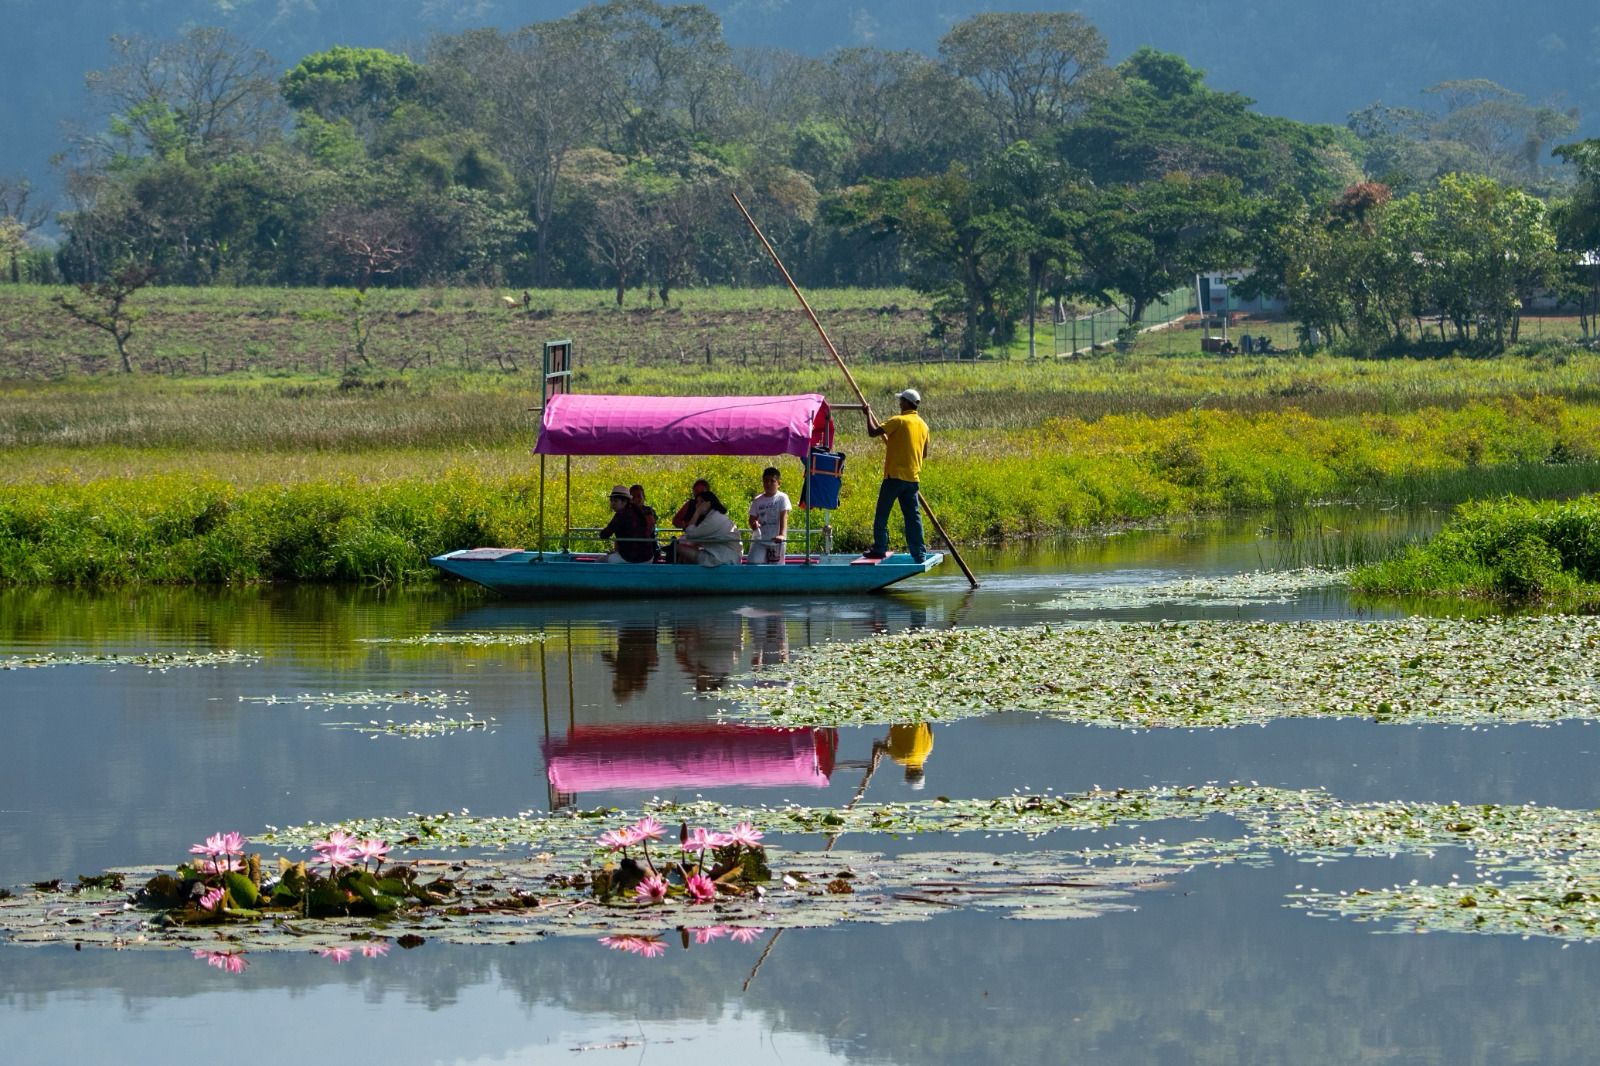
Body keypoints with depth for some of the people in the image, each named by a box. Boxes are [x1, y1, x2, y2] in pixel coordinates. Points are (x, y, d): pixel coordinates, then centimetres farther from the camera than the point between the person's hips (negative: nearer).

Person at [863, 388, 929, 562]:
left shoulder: (899, 421, -11)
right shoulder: (923, 425, 9)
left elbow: (873, 432, -14)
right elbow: (924, 454, 18)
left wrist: (869, 415, 3)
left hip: (895, 475, -6)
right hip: (913, 477, 6)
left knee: (882, 515, 4)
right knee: (913, 517, 5)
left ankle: (879, 549, 4)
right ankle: (919, 553, 1)